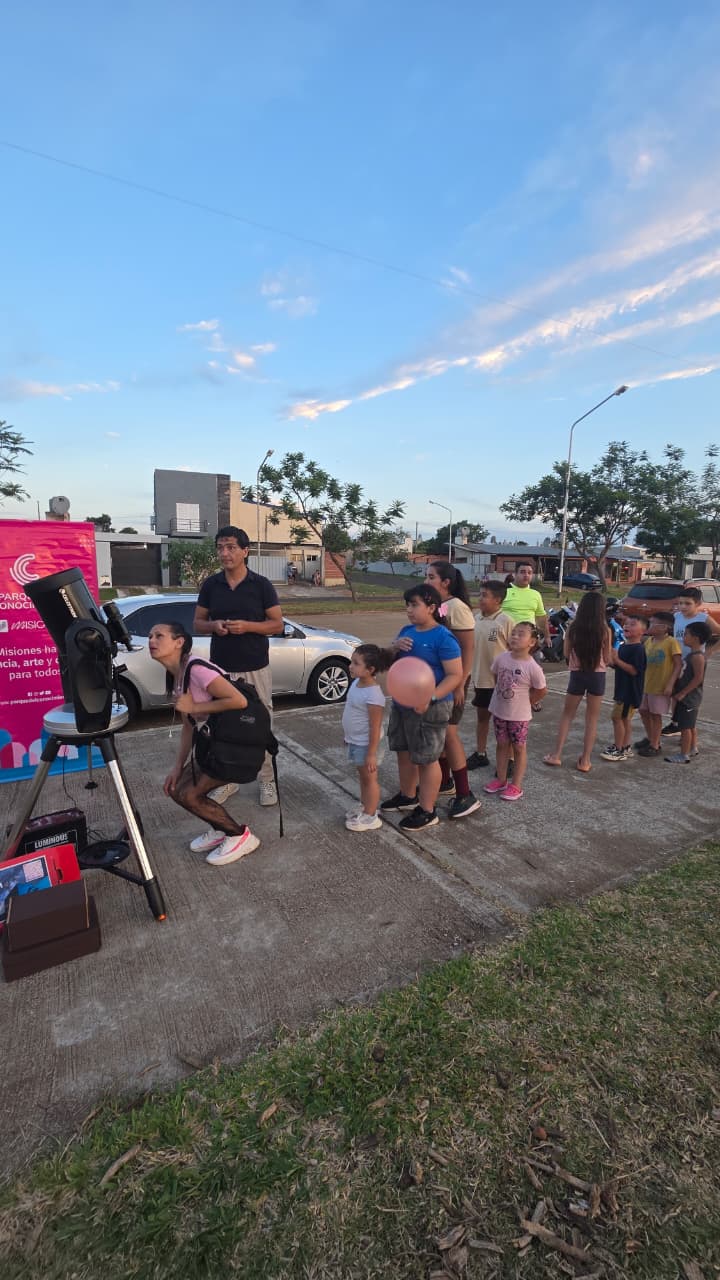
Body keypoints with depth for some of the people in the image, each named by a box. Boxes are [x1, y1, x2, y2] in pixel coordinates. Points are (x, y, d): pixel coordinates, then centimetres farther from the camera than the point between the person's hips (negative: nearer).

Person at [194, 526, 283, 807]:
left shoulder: (262, 585, -5)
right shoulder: (210, 585, 3)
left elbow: (277, 625, -2)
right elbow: (197, 624, 9)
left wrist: (247, 626, -19)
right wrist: (214, 625, -14)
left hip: (255, 669, -2)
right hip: (220, 669, 3)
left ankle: (267, 780, 20)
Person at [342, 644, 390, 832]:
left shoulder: (373, 695, -28)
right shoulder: (357, 682, 0)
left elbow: (375, 728, -25)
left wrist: (371, 753, -22)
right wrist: (348, 737, 20)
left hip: (366, 744, -9)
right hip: (355, 742, 9)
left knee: (369, 778, 8)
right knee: (362, 776, 23)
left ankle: (370, 817, 22)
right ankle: (364, 806, 40)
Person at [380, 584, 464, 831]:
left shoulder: (443, 638, -17)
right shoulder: (407, 631, 6)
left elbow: (455, 675, -19)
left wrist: (430, 698, -31)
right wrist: (394, 647, -9)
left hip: (429, 708, -8)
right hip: (401, 703, 8)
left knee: (426, 759, 4)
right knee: (404, 752, 20)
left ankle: (428, 812, 19)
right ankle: (407, 796, 41)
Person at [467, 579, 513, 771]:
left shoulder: (506, 621, -15)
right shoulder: (477, 618, 2)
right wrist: (470, 672, 11)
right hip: (481, 678, 6)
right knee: (482, 716, 17)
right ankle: (480, 754, 30)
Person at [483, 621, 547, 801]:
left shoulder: (532, 667, -20)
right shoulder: (501, 658, -8)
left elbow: (541, 691, -8)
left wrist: (523, 700, -1)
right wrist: (502, 693, 6)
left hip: (519, 715, -4)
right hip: (498, 711, 5)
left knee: (519, 748, 9)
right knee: (502, 745, 16)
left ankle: (516, 786, 18)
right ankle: (501, 780, 29)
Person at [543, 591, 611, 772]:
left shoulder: (573, 628, -7)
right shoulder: (605, 631, -9)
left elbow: (566, 653, 0)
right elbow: (607, 659, -3)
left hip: (577, 675, 0)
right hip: (597, 676, 0)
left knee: (567, 715, 15)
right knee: (592, 718, 11)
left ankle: (556, 755, 14)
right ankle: (585, 761, 16)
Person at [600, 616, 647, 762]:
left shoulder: (638, 649, -18)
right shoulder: (622, 647, 11)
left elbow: (634, 670, -25)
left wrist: (616, 660, -26)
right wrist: (611, 662, 2)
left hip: (631, 691, -9)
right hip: (622, 689, 9)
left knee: (618, 717, -5)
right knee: (625, 718, 15)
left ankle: (619, 750, 4)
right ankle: (626, 747, 25)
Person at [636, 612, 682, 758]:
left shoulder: (671, 642, -14)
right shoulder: (649, 640, 5)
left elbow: (678, 664, -15)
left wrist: (670, 684, -19)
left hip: (661, 686, -7)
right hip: (646, 684, 7)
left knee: (655, 715, 3)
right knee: (643, 711, 15)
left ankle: (655, 746, 17)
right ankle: (650, 738, 35)